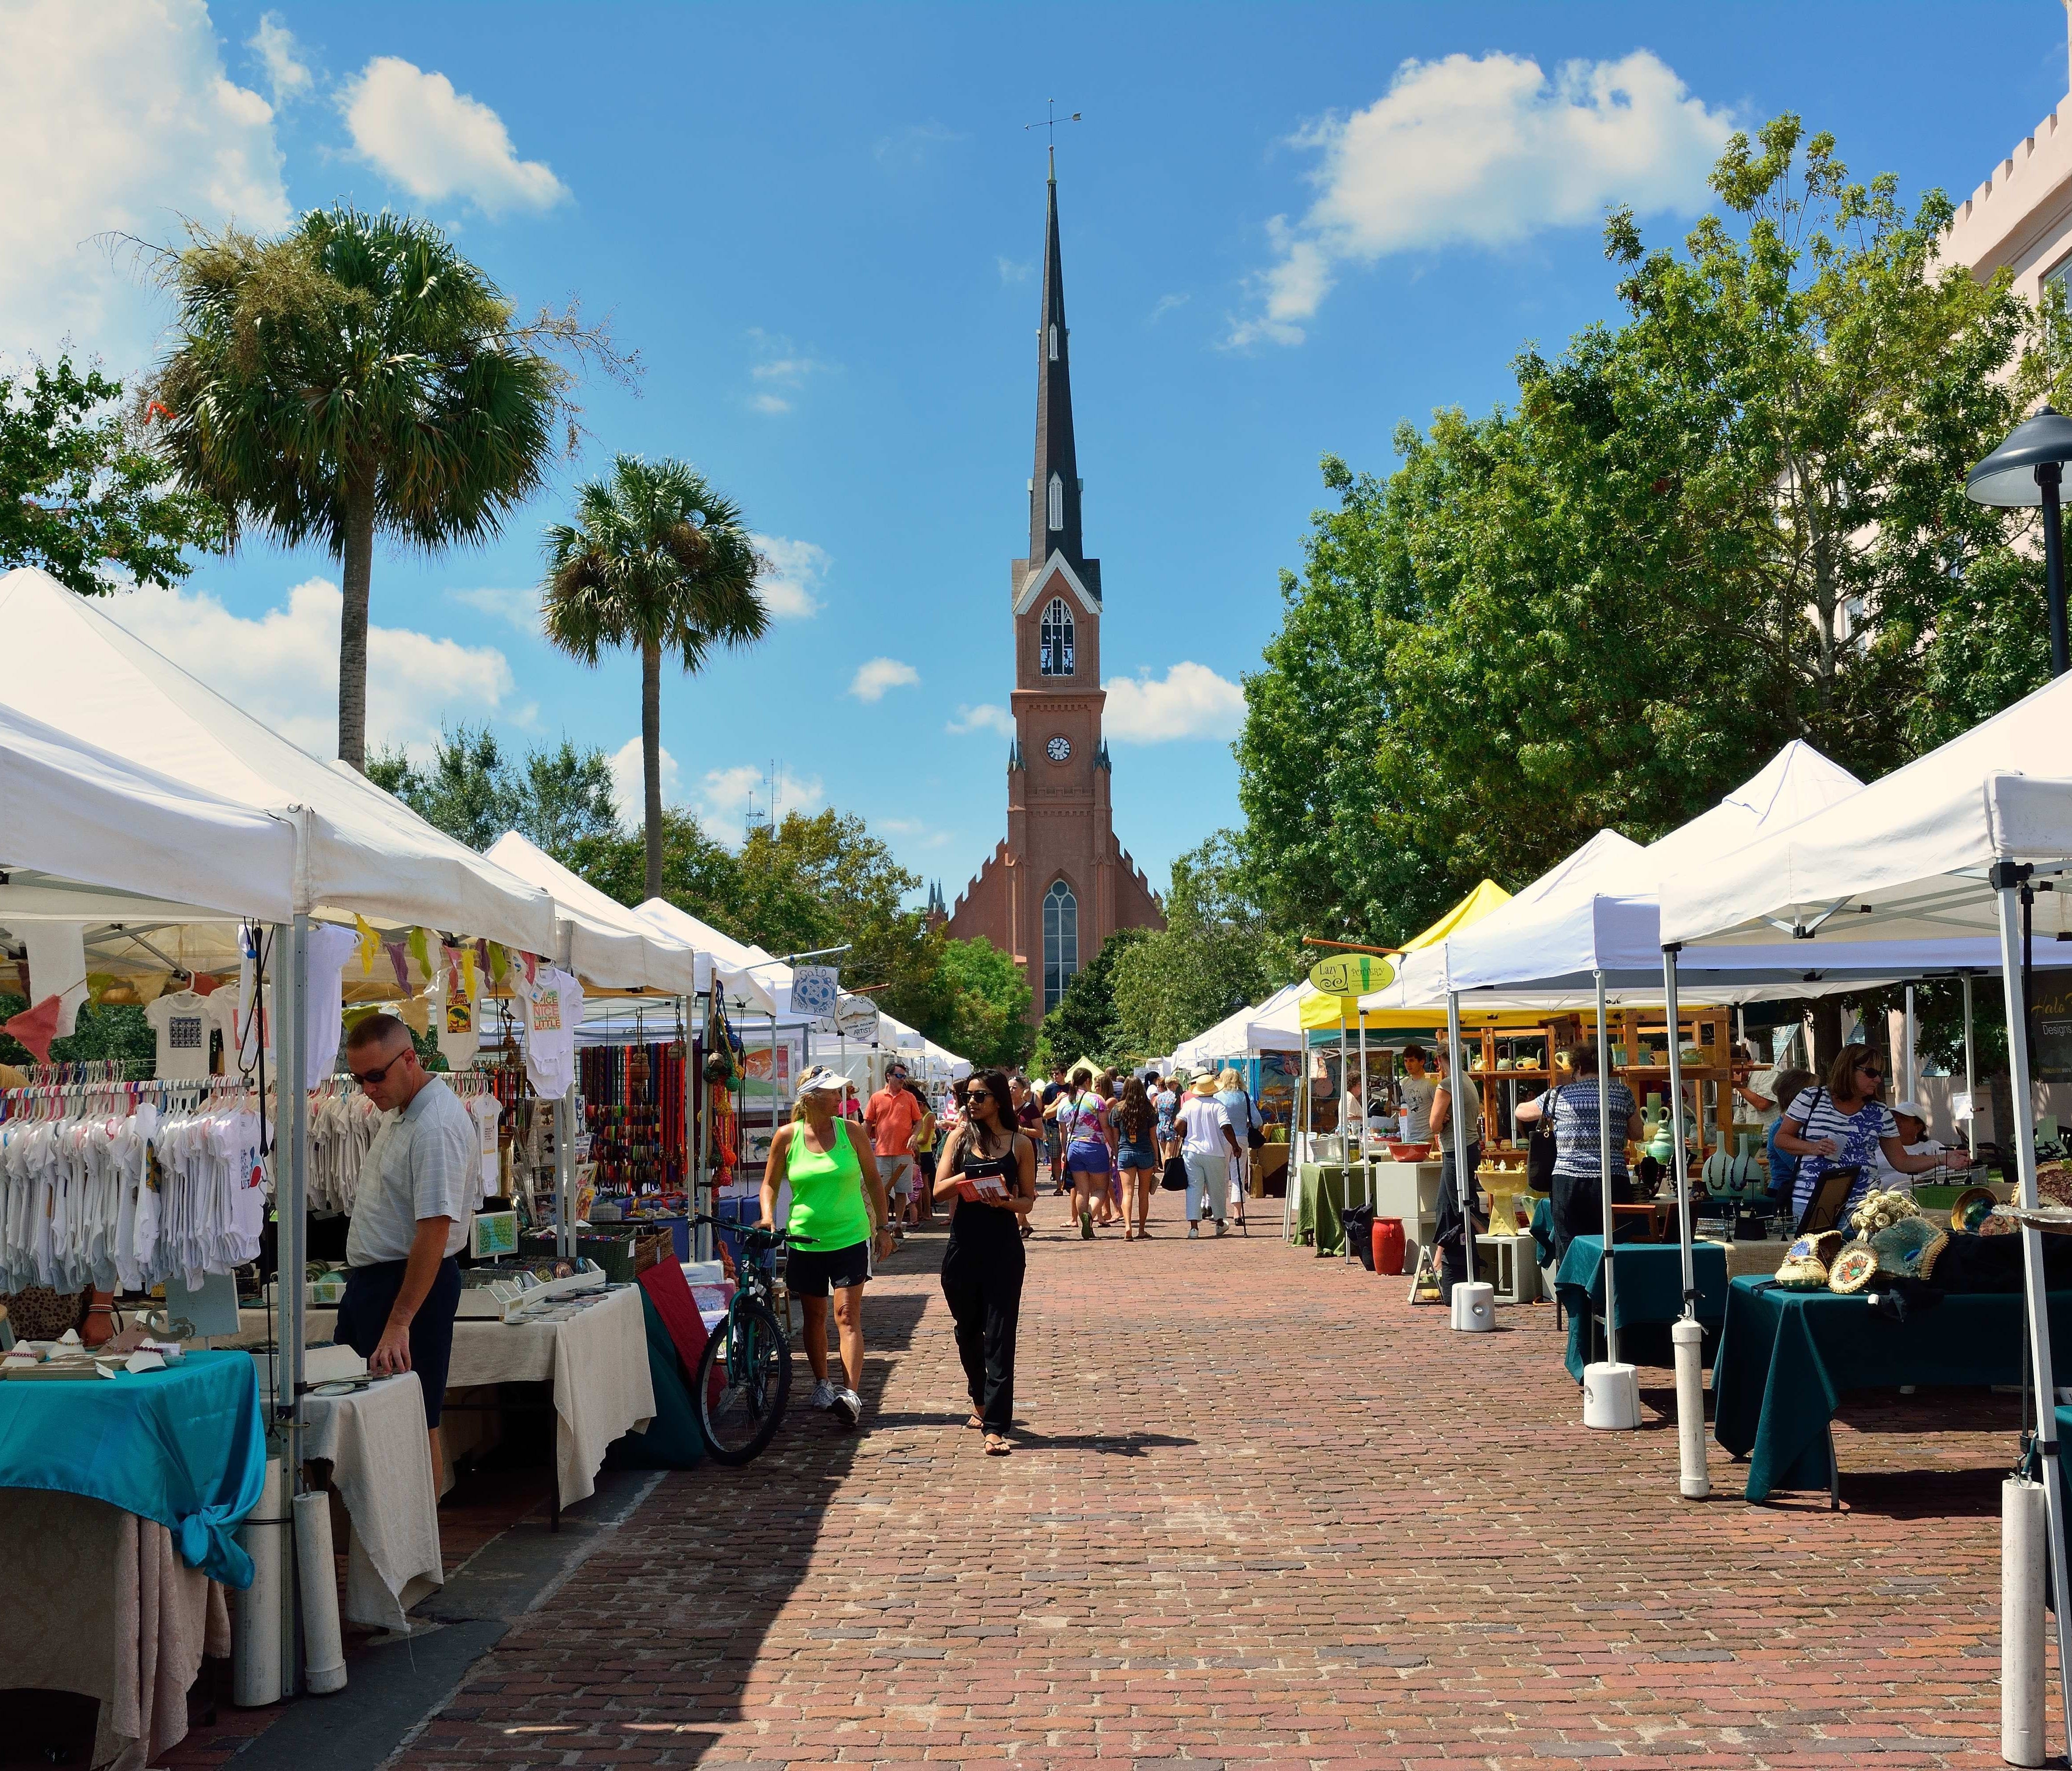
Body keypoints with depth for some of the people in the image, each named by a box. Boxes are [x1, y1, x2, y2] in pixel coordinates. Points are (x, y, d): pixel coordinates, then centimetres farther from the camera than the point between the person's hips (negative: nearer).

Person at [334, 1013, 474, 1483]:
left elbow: (434, 1230, -26)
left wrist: (399, 1323, -28)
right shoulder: (398, 1109, 10)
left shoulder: (437, 1127, -23)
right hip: (373, 1276, 10)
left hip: (415, 1281, -10)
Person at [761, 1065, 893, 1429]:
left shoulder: (851, 1131, -3)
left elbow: (873, 1180, 6)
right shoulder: (787, 1136, -4)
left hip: (850, 1238, -1)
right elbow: (770, 1183, 8)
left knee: (847, 1316, -9)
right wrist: (768, 1217, -8)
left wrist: (884, 1227, 5)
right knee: (814, 1316, 13)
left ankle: (851, 1394, -15)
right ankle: (822, 1384, 31)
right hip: (805, 1240, 1)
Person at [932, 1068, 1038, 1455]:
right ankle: (981, 1401, 39)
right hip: (963, 1246, 2)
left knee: (999, 1337, -6)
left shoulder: (1020, 1144, 2)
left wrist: (1005, 1201, -18)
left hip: (1004, 1248, -2)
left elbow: (1028, 1200, 4)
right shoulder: (961, 1136, 5)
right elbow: (939, 1190, -2)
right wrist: (969, 1177, -22)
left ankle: (995, 1427, -6)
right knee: (968, 1332, 16)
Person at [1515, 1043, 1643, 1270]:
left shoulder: (1560, 1094, 6)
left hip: (1568, 1181, -1)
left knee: (1568, 1252, 1)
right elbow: (1637, 1133, 19)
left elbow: (1520, 1112, 22)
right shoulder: (1622, 1093, 7)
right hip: (1612, 1182, 1)